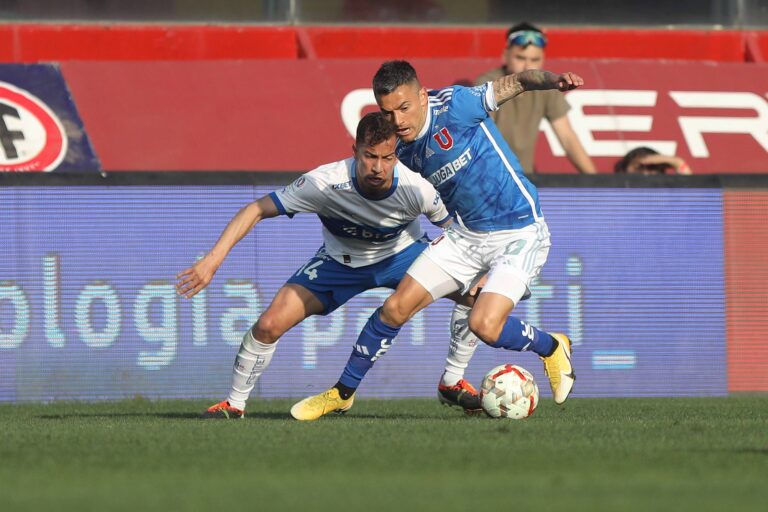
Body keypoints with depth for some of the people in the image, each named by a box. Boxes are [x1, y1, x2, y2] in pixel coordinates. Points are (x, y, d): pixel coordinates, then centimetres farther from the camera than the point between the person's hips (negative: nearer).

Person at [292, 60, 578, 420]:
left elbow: (515, 83, -19)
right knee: (396, 307, 0)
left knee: (484, 326, -21)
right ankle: (342, 393, 17)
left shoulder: (455, 105, -20)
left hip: (519, 234, -6)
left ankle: (551, 348, 10)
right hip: (465, 234, 6)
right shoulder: (402, 150, -2)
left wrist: (555, 80, -35)